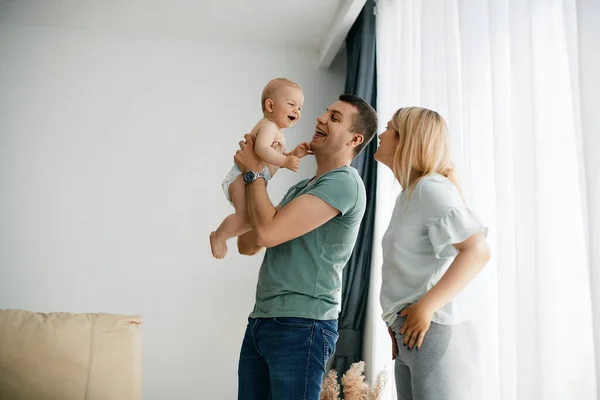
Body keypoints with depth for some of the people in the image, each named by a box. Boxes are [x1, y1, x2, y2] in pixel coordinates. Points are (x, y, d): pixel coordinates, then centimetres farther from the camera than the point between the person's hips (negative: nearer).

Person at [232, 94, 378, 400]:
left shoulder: (344, 183, -12)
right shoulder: (300, 188, 18)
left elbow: (267, 232, -19)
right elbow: (248, 245, 16)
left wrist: (253, 171, -4)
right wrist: (249, 172, 12)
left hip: (301, 327, -8)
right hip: (260, 321, 8)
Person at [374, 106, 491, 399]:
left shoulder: (430, 187, -11)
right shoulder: (409, 195, 18)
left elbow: (477, 251, -23)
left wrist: (426, 307, -24)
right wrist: (399, 321, 12)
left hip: (432, 334, -9)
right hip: (409, 336, 9)